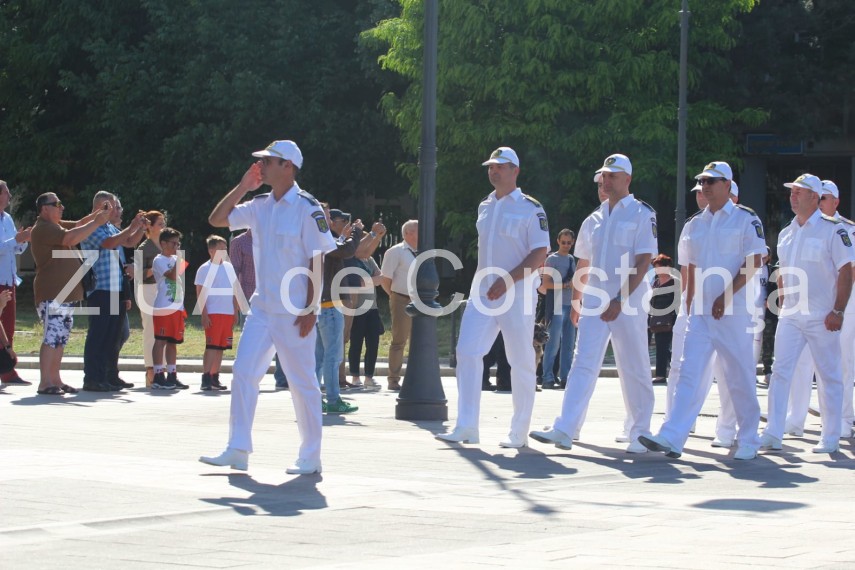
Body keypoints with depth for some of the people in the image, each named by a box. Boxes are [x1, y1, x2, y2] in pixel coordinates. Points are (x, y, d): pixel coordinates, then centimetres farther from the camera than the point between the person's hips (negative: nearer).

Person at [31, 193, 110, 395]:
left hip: (67, 294, 10)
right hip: (52, 295, -10)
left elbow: (78, 225, 23)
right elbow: (71, 238, -25)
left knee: (61, 338, 10)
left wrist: (98, 214, 6)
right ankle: (45, 382, -15)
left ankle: (55, 379, 14)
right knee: (52, 336, -14)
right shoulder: (43, 228, -13)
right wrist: (97, 222, -19)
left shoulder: (57, 226, 20)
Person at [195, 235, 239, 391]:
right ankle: (206, 379, -10)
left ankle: (215, 378, 13)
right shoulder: (205, 269, -3)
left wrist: (235, 313, 11)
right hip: (213, 313, -5)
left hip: (228, 314, 5)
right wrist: (204, 315, -13)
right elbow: (200, 293, -6)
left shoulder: (229, 268, 12)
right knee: (211, 346, -10)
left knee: (221, 346, 7)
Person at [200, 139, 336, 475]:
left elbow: (317, 261, -12)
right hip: (261, 309, 7)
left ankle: (311, 457, 8)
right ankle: (238, 450, 3)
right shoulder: (260, 206, 9)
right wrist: (243, 186, 3)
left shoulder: (307, 208, -11)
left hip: (294, 314, -7)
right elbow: (217, 220, 12)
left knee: (302, 382, 0)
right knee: (243, 372, 0)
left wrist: (309, 310, -15)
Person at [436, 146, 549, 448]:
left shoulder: (530, 208, -5)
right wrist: (484, 281, 17)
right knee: (467, 351, -7)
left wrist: (507, 280, -18)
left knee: (521, 361, -1)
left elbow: (539, 254, -11)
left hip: (517, 292, -6)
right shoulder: (485, 207, 15)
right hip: (483, 292, 6)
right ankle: (466, 427, -6)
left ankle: (519, 431, 7)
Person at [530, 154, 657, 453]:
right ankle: (564, 430, -13)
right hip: (594, 302, 5)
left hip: (629, 304, -5)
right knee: (583, 364, -5)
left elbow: (643, 262, -11)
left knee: (634, 369, 1)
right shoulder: (594, 220, 16)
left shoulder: (642, 214, -3)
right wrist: (576, 302, 19)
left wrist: (620, 300, -17)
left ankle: (640, 433, 12)